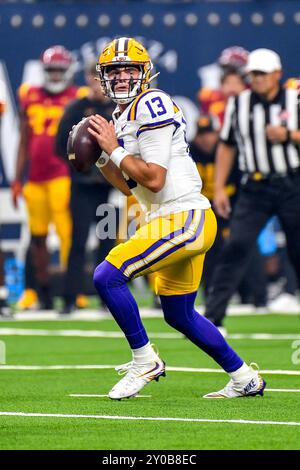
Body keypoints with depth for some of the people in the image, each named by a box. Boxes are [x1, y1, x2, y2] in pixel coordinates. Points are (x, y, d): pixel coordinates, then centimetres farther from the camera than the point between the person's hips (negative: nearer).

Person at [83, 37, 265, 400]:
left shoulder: (151, 105, -13)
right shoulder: (122, 118, 17)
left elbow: (153, 179, -19)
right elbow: (129, 185, 20)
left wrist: (114, 150, -13)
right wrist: (100, 157, 7)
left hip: (184, 218, -10)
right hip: (173, 221, 10)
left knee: (107, 276, -17)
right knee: (179, 316, 18)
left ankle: (144, 361, -4)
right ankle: (244, 379, 29)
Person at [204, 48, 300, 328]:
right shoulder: (238, 104, 5)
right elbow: (226, 147, 11)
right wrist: (219, 188, 6)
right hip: (255, 187, 1)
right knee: (236, 247, -11)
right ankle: (212, 316, -14)